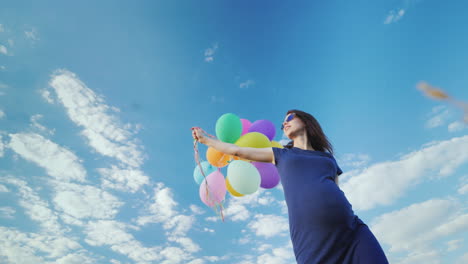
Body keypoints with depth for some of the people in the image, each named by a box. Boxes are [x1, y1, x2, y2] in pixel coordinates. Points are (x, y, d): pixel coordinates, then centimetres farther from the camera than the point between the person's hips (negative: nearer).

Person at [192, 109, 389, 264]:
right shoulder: (280, 155, 18)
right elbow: (237, 151, 22)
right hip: (310, 239, -2)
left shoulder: (328, 158, 21)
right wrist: (205, 139, 29)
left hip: (350, 232, 2)